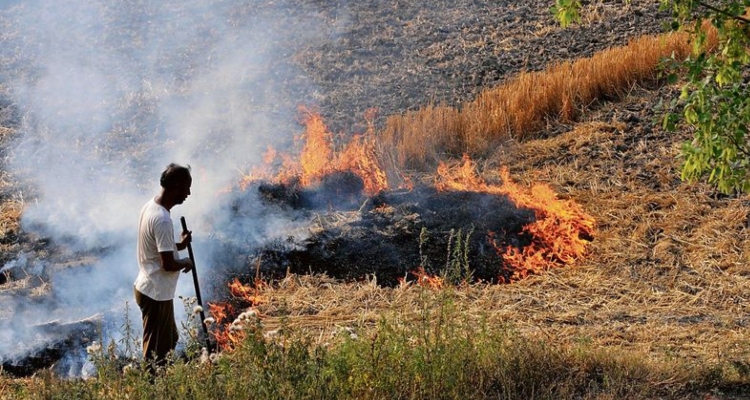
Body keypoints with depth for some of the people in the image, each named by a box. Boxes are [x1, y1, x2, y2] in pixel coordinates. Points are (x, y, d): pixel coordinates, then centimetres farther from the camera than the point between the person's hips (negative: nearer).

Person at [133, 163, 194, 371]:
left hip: (148, 288, 10)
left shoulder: (150, 207, 5)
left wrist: (178, 245, 6)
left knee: (169, 341, 23)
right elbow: (168, 264, -26)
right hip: (156, 293, -10)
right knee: (157, 352, 3)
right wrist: (186, 262, -7)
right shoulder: (162, 219, -26)